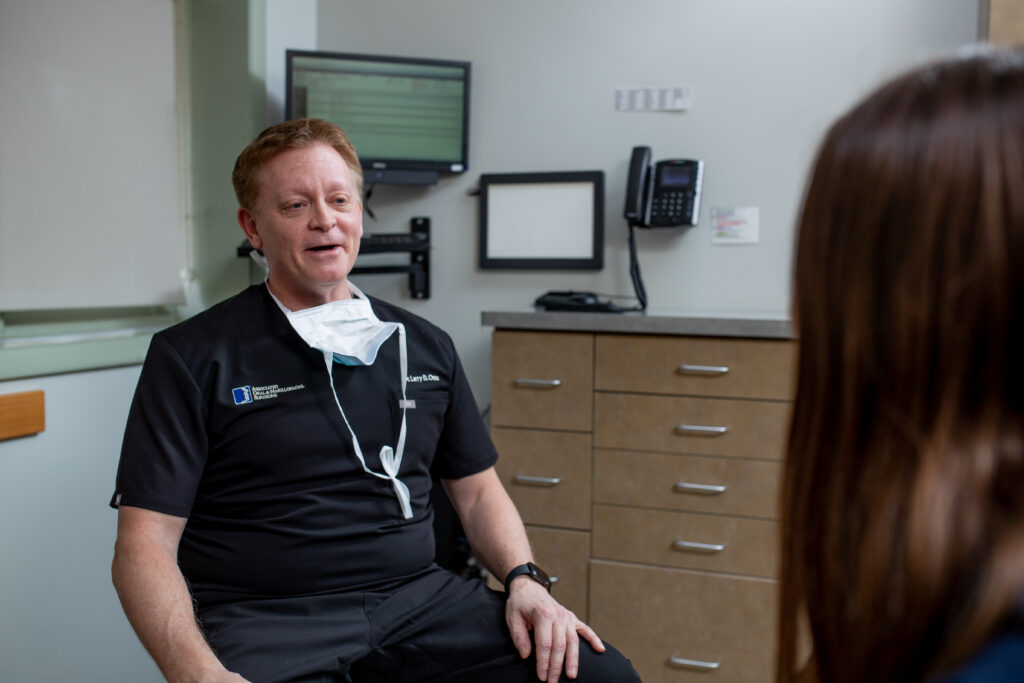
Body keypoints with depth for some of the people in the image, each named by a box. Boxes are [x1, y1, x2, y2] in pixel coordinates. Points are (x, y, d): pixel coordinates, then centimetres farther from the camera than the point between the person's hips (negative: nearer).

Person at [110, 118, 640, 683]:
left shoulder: (425, 346, 14)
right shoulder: (191, 356, 1)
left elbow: (477, 489, 19)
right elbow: (145, 544, -4)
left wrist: (524, 580, 0)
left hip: (417, 596, 3)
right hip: (269, 624, -3)